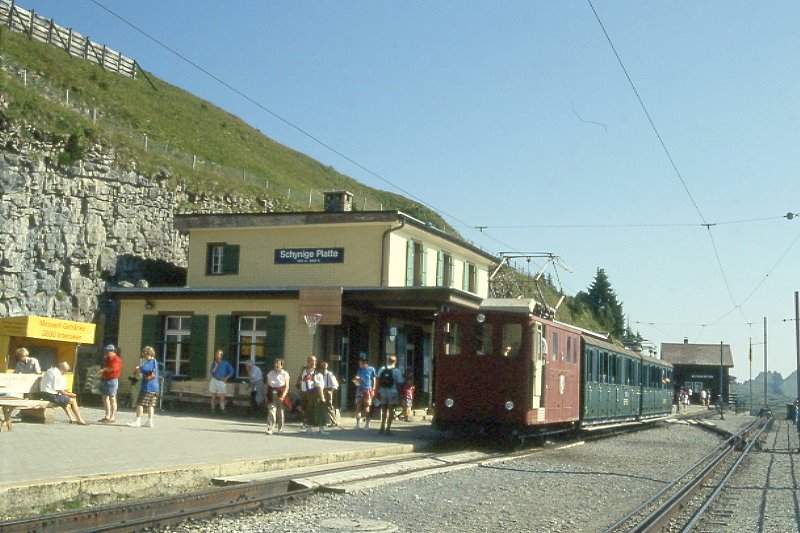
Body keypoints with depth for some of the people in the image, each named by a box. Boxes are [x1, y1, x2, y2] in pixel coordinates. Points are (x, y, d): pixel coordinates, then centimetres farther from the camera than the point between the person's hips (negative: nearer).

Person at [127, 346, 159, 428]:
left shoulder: (150, 362, -15)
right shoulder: (155, 362, 16)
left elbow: (143, 369, -31)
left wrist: (138, 368, -9)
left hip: (147, 387, -9)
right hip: (154, 387, 9)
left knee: (140, 403, -4)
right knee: (150, 405, 9)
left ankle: (137, 421, -2)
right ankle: (150, 421, 9)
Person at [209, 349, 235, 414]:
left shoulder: (225, 363, 0)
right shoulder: (214, 363, 4)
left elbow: (232, 371, 4)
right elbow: (212, 372, -9)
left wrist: (227, 378, -3)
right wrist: (216, 365, -14)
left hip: (222, 382, -1)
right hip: (214, 381, 1)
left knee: (222, 397, -4)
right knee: (213, 396, 5)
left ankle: (222, 409, 2)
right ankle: (213, 409, 11)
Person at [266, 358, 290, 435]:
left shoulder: (285, 374, 0)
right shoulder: (270, 373, 10)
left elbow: (287, 386, -6)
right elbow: (267, 385, 13)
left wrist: (283, 396, -18)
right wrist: (267, 395, 7)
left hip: (280, 394, -2)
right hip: (272, 394, 2)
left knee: (280, 411, 7)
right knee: (271, 411, -8)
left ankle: (280, 428, 21)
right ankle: (270, 429, -11)